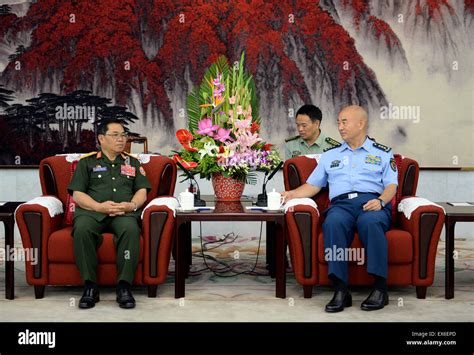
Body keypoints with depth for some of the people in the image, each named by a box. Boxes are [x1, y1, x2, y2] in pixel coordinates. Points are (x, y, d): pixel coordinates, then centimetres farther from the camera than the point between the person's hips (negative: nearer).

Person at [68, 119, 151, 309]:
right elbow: (77, 194, 8)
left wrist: (132, 204, -8)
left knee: (130, 229, -37)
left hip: (124, 213, 1)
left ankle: (124, 286, -33)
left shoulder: (133, 163, 25)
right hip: (92, 211, -1)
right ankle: (90, 286, -28)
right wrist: (99, 206, -10)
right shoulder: (87, 162, 18)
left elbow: (142, 191, 16)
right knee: (82, 229, -37)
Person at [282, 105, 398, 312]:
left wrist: (380, 201, -11)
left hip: (372, 203, -1)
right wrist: (291, 194, 6)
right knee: (333, 223, -36)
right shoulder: (330, 155, 30)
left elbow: (391, 185, 10)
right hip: (341, 204, 2)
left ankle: (380, 288, -35)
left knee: (370, 222, -39)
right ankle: (340, 290, -38)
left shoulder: (382, 153, 22)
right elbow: (313, 185, 24)